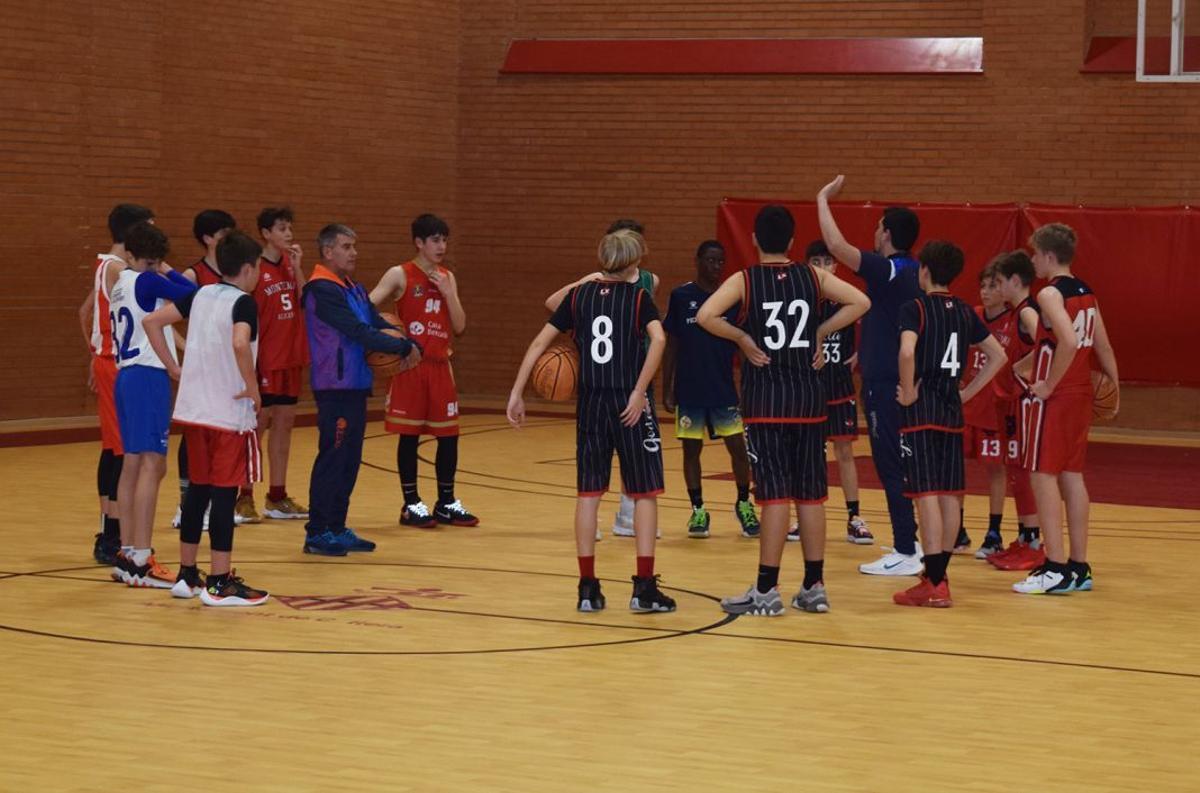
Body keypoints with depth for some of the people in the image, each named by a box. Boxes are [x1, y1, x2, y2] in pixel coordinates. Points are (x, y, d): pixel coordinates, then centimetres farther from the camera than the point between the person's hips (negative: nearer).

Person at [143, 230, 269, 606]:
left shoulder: (202, 295, 10)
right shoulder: (243, 302, -12)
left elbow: (152, 321, 11)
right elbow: (240, 344, -30)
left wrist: (174, 368, 12)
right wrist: (253, 389, -18)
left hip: (193, 408, 7)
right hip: (230, 412, -7)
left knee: (198, 488, 15)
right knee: (225, 493, -3)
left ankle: (186, 575, 21)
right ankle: (220, 583, -1)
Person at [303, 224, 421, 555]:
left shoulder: (354, 289, 16)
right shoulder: (323, 290, -14)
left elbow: (378, 325, 11)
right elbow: (359, 332, -20)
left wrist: (410, 346, -9)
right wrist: (403, 348, -14)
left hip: (356, 385, 9)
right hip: (335, 387, -9)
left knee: (350, 460, 12)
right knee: (332, 459, -6)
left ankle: (337, 528, 19)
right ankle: (317, 533, -1)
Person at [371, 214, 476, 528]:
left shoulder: (447, 278, 11)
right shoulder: (400, 275, -4)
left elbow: (460, 327, 6)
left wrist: (448, 292, -5)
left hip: (440, 365, 5)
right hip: (409, 365, -5)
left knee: (449, 434, 6)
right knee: (409, 434, -1)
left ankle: (446, 503, 17)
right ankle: (411, 504, 7)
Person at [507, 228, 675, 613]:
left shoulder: (578, 295, 8)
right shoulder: (638, 297, -1)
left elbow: (540, 341, 4)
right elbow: (658, 338, -20)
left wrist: (516, 394, 7)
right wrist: (639, 392, -19)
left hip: (590, 403, 3)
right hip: (630, 405, -3)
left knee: (589, 492, 9)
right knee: (644, 493, 5)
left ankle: (587, 588, 8)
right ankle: (644, 587, 1)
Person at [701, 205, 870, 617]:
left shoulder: (744, 280, -6)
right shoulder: (813, 277, 3)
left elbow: (705, 316, -20)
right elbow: (860, 302, -1)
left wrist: (741, 337, -6)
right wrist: (821, 332, 2)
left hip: (765, 398, -3)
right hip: (808, 396, 3)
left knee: (775, 492, -3)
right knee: (811, 492, 8)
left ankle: (767, 590, -1)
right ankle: (814, 587, 12)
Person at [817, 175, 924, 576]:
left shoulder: (888, 271, -16)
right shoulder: (914, 273, 11)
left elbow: (836, 245, -25)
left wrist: (823, 199, -13)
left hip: (884, 384, -9)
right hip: (903, 380, 9)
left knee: (891, 465, -5)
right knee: (900, 464, 16)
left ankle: (905, 552, -4)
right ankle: (909, 543, 22)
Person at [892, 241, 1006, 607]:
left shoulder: (915, 308, -9)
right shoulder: (965, 312, 10)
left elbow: (907, 352, -26)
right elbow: (998, 355, 15)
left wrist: (908, 392, -13)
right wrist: (968, 392, 15)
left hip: (921, 409, -6)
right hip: (952, 410, 6)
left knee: (927, 494, -8)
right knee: (950, 494, 10)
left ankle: (933, 585, -10)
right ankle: (940, 575, 18)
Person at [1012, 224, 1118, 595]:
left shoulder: (1050, 294, -14)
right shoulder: (1087, 294, 11)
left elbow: (1069, 342, -28)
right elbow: (1103, 347, 14)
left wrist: (1049, 384, -20)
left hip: (1053, 397, -8)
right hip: (1081, 395, 8)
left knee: (1043, 476, -4)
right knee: (1071, 475, 13)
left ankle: (1056, 569, -8)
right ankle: (1079, 567, 17)